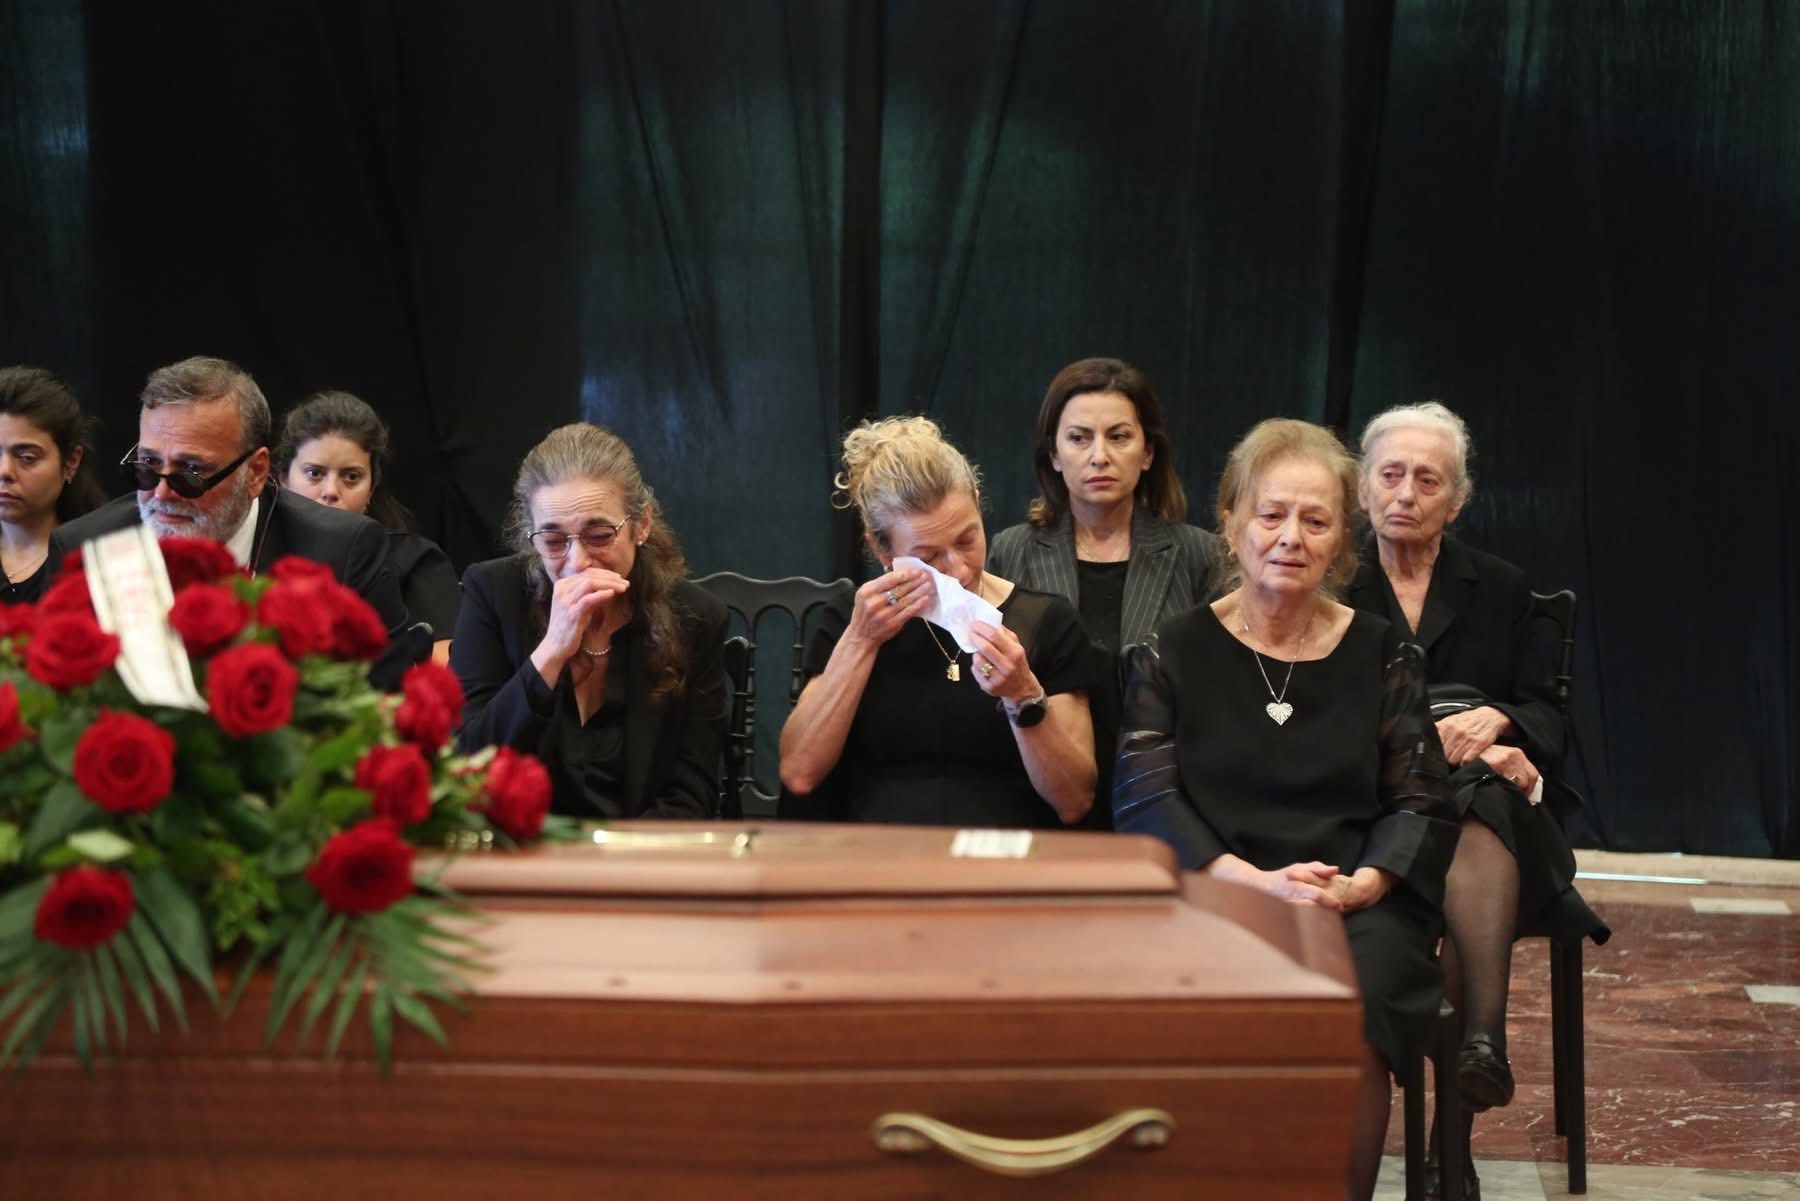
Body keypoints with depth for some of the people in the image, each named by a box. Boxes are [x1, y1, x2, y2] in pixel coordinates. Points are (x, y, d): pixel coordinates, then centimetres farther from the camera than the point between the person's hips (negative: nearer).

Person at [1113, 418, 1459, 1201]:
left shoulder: (1382, 655, 12)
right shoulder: (1174, 652, 8)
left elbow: (1421, 805, 6)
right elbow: (1144, 800, -3)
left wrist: (1359, 885, -14)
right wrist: (1261, 882, -17)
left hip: (1359, 908, 1)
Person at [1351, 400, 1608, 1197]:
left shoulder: (1498, 587, 17)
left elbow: (1545, 715, 13)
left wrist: (1495, 723, -12)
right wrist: (1434, 738, -16)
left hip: (1489, 800, 2)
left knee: (1474, 812, -38)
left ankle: (1480, 1045, -49)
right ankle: (1480, 1045, -44)